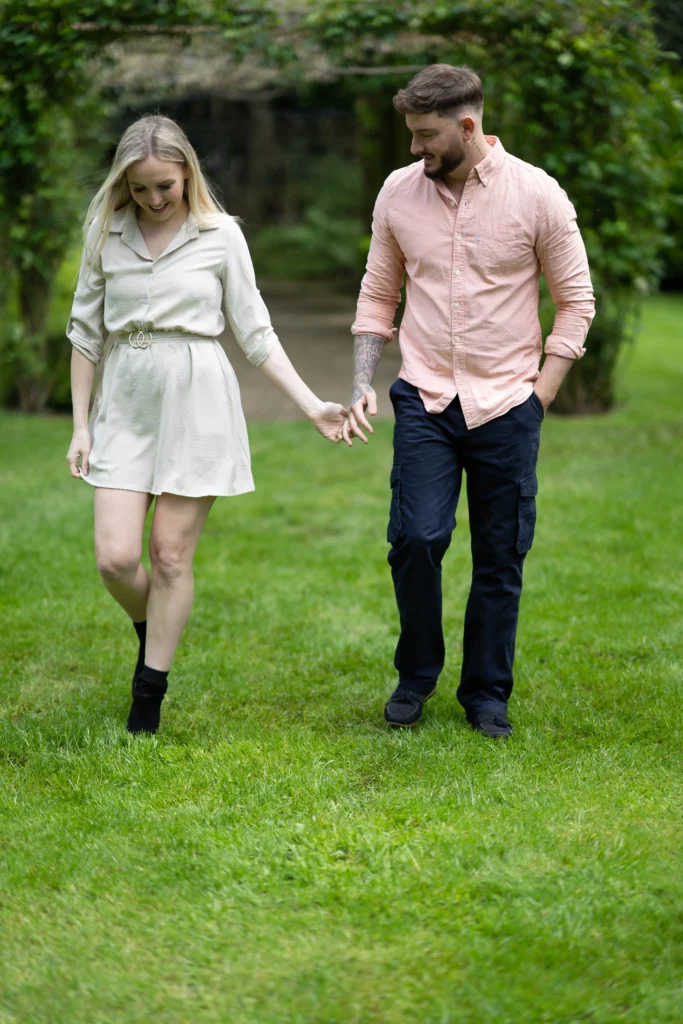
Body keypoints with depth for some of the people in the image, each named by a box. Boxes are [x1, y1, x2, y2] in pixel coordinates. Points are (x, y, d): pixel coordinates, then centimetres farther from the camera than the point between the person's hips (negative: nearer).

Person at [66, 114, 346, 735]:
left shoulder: (220, 234, -1)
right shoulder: (106, 231, 4)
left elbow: (255, 332, 3)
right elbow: (86, 330, 9)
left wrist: (312, 405, -4)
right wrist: (80, 424, 7)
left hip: (197, 402, -2)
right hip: (126, 404, 2)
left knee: (172, 555, 0)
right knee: (115, 558, -6)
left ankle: (149, 699, 14)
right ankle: (151, 636, 28)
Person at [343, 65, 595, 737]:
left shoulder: (536, 194, -6)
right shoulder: (399, 191, 2)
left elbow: (575, 299, 2)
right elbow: (377, 296, 12)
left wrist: (541, 394, -4)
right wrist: (362, 384, 2)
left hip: (506, 405, -1)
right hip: (425, 401, 1)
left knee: (501, 559, 5)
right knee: (416, 538, -12)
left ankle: (487, 693, 22)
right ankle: (416, 674, 12)